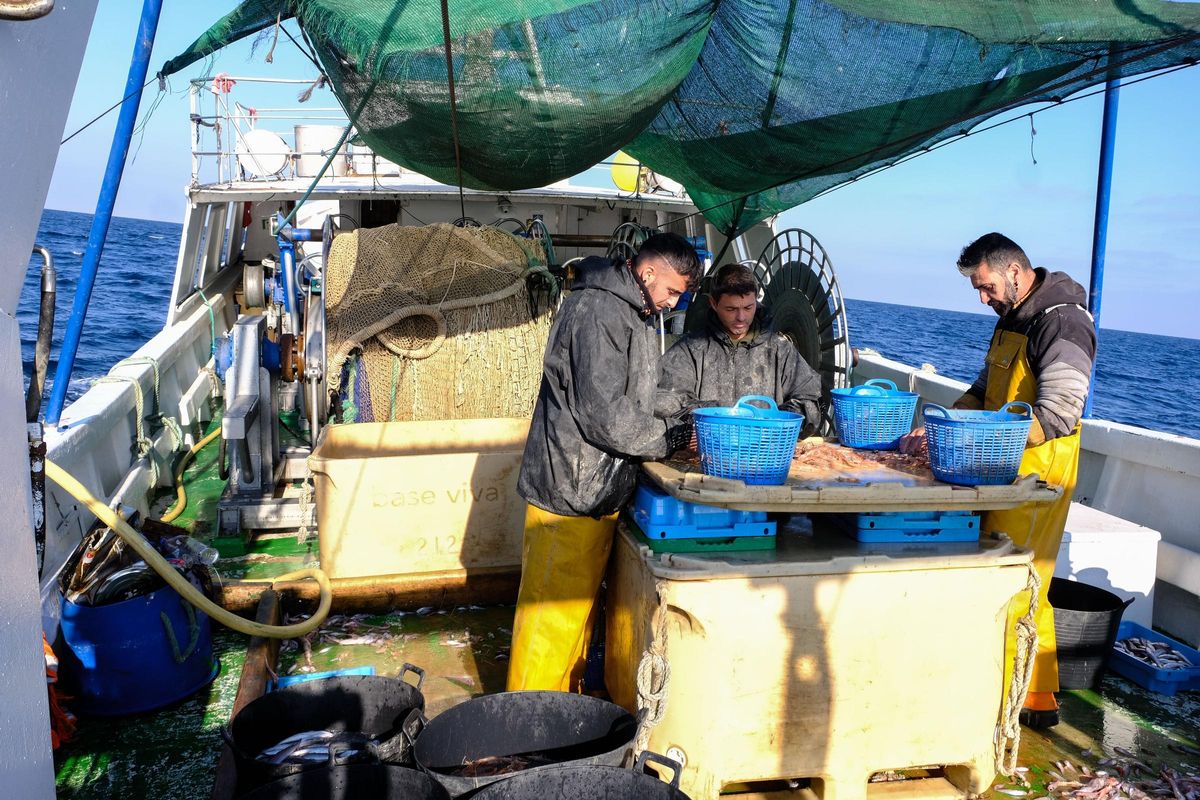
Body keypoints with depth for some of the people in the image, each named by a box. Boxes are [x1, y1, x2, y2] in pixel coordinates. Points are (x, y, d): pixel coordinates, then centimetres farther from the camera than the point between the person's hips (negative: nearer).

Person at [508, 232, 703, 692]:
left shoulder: (633, 316, 16)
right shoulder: (597, 311, -17)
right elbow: (605, 415, -23)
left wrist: (681, 425, 5)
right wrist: (672, 436, -11)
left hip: (599, 493, 10)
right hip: (571, 492, -10)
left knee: (579, 606, 19)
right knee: (551, 617, 0)